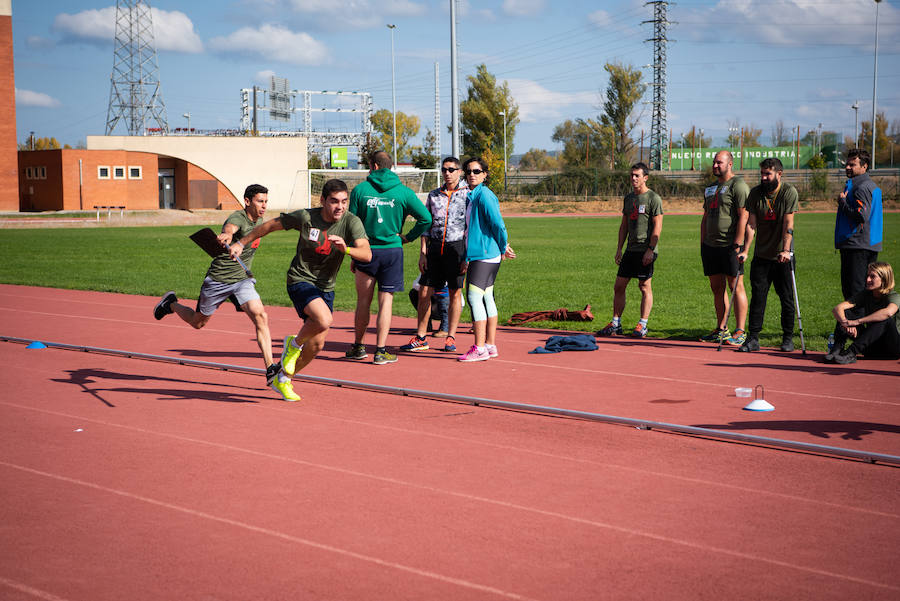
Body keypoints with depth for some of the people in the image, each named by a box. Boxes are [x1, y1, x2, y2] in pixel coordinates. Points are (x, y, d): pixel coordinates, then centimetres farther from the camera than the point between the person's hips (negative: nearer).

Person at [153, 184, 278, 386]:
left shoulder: (259, 220, 4)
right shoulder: (237, 218, -22)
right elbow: (230, 229, -48)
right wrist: (225, 237, -71)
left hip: (242, 280, 5)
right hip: (217, 280, -5)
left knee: (261, 316, -20)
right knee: (198, 322, 14)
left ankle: (270, 369, -23)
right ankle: (171, 303, 45)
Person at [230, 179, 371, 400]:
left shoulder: (351, 222, -13)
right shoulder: (306, 217, -15)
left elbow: (367, 255, -25)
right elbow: (271, 225, 0)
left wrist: (346, 249, -45)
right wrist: (241, 243, 6)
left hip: (325, 288, 4)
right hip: (300, 280, -4)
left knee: (316, 344, 7)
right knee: (324, 320, -31)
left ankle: (282, 378, 31)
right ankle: (294, 344, 0)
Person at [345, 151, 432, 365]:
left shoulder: (359, 190, -1)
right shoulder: (403, 192, -1)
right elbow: (426, 218, -5)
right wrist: (408, 237, 7)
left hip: (366, 251, 0)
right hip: (392, 251, 0)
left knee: (363, 301, 12)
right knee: (386, 301, 3)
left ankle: (358, 347, 21)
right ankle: (381, 351, 1)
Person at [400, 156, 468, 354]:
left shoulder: (467, 195, 0)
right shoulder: (433, 195, 13)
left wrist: (467, 256, -9)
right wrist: (423, 253, 5)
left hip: (456, 246, -4)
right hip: (435, 247, 4)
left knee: (455, 293, 1)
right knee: (425, 292, 1)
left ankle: (451, 337, 10)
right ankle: (420, 338, 7)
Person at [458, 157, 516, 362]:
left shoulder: (484, 195, -13)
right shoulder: (471, 196, 17)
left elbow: (497, 224, -16)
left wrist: (503, 248, -5)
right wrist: (503, 247, 20)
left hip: (484, 254, -10)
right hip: (479, 254, 10)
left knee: (475, 297, -12)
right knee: (486, 298, 12)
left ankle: (479, 349, -14)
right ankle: (490, 345, 18)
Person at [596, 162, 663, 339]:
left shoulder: (653, 198, -6)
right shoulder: (628, 198, 16)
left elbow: (657, 227, -11)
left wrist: (650, 250, -18)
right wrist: (619, 248, 13)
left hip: (645, 250, -7)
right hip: (630, 250, 7)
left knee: (645, 287, -3)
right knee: (619, 286, 5)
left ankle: (642, 325, 2)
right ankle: (615, 324, 12)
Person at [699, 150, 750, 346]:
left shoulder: (738, 185, -7)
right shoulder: (711, 188, 19)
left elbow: (743, 216, -14)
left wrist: (737, 245, -19)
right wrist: (702, 243, 16)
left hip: (731, 246, -8)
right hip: (711, 245, 8)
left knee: (736, 287, -6)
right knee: (717, 287, 9)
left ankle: (740, 332, -4)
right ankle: (721, 329, 16)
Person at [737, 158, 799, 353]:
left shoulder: (789, 192, -8)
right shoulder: (755, 193, 2)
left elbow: (788, 224, -15)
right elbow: (751, 224, 0)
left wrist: (785, 250, -24)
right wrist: (745, 250, -10)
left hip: (783, 256, -3)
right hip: (761, 255, 3)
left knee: (786, 298, 3)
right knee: (757, 296, -1)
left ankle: (788, 338, 14)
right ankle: (753, 338, 2)